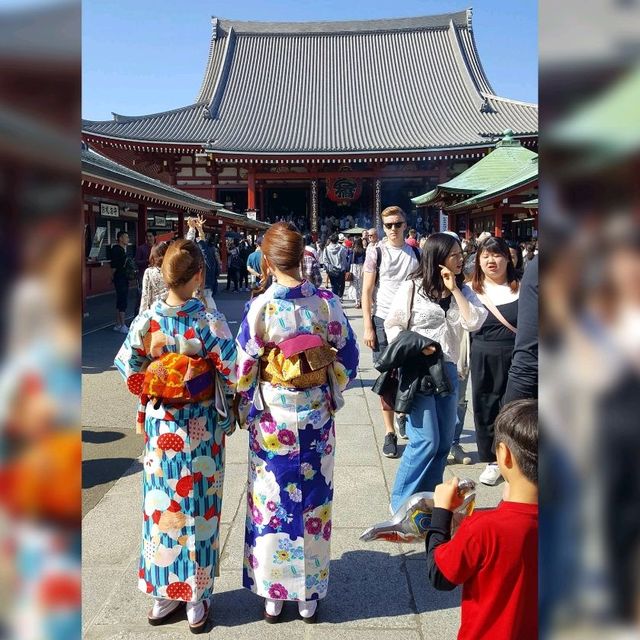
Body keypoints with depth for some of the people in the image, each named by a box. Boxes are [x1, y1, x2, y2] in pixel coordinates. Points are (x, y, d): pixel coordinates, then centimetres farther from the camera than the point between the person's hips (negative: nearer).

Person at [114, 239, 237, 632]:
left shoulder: (147, 320, -8)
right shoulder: (210, 321, -16)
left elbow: (128, 370, -2)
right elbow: (231, 377, -14)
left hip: (160, 426, 3)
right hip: (201, 429, -2)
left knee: (162, 508, 16)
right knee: (198, 511, 11)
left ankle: (162, 595, 30)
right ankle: (197, 600, 24)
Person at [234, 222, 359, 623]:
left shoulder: (261, 307, -14)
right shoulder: (327, 302, -8)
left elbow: (244, 368, -9)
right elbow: (347, 358, -1)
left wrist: (245, 410, 7)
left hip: (271, 416, -2)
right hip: (316, 414, 2)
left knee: (272, 503, 12)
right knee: (313, 502, 14)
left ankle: (273, 594, 26)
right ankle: (310, 595, 27)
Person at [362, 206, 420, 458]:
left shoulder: (415, 253, 7)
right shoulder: (376, 252, -1)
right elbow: (367, 291, -2)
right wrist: (368, 327, -8)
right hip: (383, 321, -2)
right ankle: (390, 433, 11)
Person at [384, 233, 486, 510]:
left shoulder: (463, 290, 10)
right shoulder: (411, 287, -4)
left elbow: (474, 322, -6)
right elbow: (392, 326, -2)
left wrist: (454, 289, -8)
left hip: (448, 370, 6)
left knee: (444, 442, 10)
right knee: (426, 441, -12)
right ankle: (402, 502, 5)